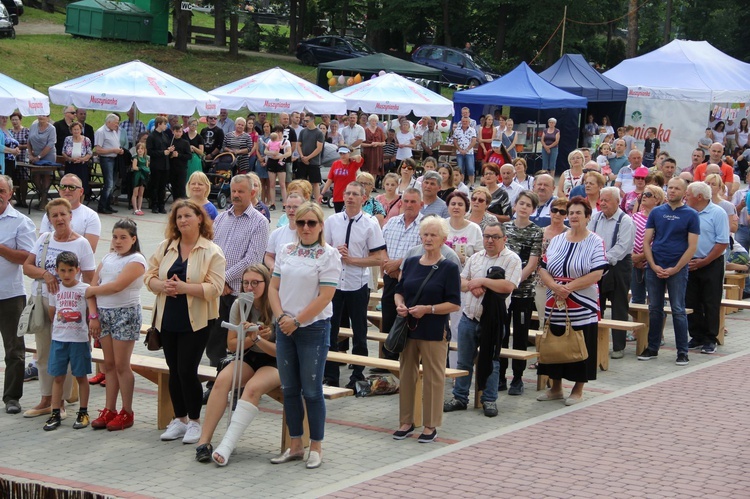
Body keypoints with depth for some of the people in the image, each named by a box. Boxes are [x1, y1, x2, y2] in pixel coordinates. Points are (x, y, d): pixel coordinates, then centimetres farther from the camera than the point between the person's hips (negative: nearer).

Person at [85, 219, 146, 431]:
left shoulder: (136, 260, -8)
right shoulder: (107, 258, 13)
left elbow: (117, 286, -18)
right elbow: (94, 285, 8)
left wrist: (91, 291, -5)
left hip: (125, 314, -6)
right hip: (104, 314, 6)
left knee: (121, 365, -3)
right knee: (109, 364, 8)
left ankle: (127, 412, 4)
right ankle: (109, 410, 13)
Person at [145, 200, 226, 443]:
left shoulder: (212, 252, -6)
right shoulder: (165, 247, 8)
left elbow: (215, 287, -14)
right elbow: (150, 276, 9)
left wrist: (184, 287, -23)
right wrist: (162, 286, -13)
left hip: (196, 321, -5)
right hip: (168, 319, 5)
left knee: (187, 370, -7)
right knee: (174, 370, 10)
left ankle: (194, 421, 10)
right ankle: (179, 420, 23)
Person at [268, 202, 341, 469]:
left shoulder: (328, 255, -7)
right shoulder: (286, 251, 10)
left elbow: (325, 296, -13)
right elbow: (274, 287, 9)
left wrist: (297, 321, -13)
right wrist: (281, 317, -7)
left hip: (313, 329, -5)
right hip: (284, 328, 5)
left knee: (311, 390, -1)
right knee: (289, 389, 10)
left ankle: (316, 447, 10)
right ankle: (295, 446, 19)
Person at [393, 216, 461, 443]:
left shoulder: (449, 268, -6)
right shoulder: (410, 263, 8)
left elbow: (454, 304, -10)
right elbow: (399, 291, 15)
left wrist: (428, 309, -19)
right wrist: (400, 304, -6)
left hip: (434, 331, -5)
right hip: (408, 328, 5)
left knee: (433, 377, 1)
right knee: (406, 375, 10)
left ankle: (431, 426, 10)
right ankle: (406, 422, 20)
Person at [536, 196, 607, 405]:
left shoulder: (595, 242, -3)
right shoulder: (556, 241, 10)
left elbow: (596, 274, -13)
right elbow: (543, 269, 4)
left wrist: (570, 287, -17)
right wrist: (555, 287, -14)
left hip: (582, 307, -4)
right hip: (555, 305, 4)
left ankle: (578, 390, 13)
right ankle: (556, 387, 22)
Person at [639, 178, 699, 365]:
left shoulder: (691, 215, -1)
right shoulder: (656, 212, 7)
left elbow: (692, 247, -5)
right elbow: (646, 241, 6)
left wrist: (675, 269, -12)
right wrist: (654, 266, -7)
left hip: (677, 269, -3)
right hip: (654, 268, 3)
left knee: (678, 310, -1)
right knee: (654, 309, 9)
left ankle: (682, 352, 5)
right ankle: (652, 348, 18)